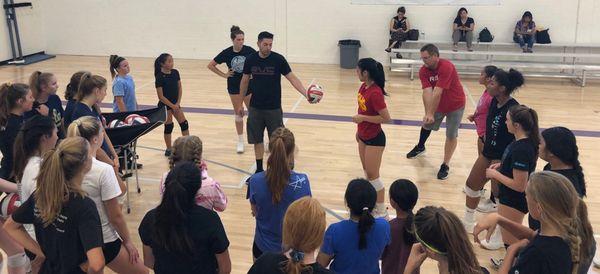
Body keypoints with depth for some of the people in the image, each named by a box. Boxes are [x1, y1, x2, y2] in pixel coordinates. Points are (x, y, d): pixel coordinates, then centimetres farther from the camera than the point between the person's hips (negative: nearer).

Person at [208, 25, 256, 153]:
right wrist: (224, 75, -3)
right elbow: (210, 65, 2)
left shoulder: (249, 50, -11)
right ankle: (240, 141, 23)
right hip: (234, 87, 1)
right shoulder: (227, 53, -8)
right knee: (238, 114, 11)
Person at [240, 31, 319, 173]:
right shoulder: (250, 59, -2)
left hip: (273, 108, -2)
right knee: (257, 140, 10)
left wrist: (306, 94, -25)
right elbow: (245, 81, 10)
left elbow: (292, 78, -10)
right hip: (255, 108, 2)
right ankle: (259, 170, 25)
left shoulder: (278, 59, -9)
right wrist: (240, 104, 12)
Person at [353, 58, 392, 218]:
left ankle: (382, 213, 13)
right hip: (363, 136, 9)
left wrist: (362, 118, -23)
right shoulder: (364, 87, -1)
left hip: (374, 139, -9)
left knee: (372, 175, 0)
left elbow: (386, 118, -26)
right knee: (366, 171, 19)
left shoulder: (375, 93, -27)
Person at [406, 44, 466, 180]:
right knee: (426, 125, 21)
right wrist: (427, 113, -39)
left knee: (451, 136, -1)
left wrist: (430, 113, -37)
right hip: (438, 104, 6)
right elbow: (427, 92, -27)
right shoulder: (423, 71, -16)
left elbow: (437, 93, -36)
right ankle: (420, 147, 51)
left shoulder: (446, 67, -34)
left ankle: (445, 166, 14)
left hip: (455, 105, -6)